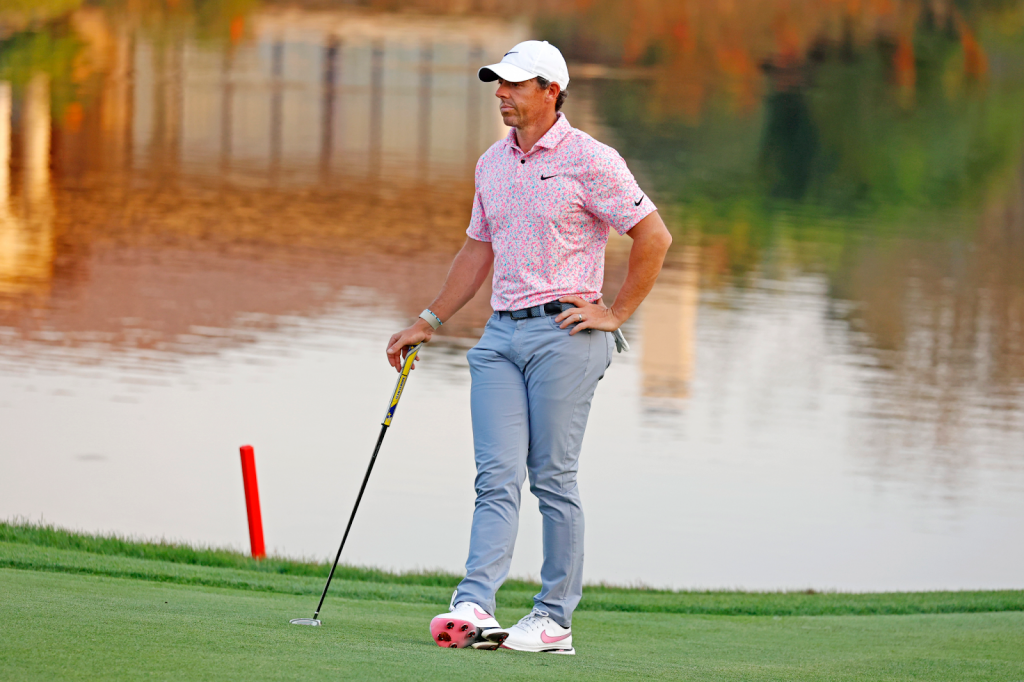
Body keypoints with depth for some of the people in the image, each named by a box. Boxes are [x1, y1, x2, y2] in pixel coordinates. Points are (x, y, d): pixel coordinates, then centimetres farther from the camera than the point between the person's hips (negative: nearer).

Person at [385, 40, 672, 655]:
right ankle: (474, 608, -15)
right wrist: (429, 322, 22)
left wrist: (617, 313, -5)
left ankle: (555, 620, 3)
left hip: (564, 333, -6)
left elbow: (654, 236, -6)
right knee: (497, 477, -5)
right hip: (502, 333, 6)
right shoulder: (493, 163, 15)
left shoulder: (589, 160, -7)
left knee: (554, 479, -3)